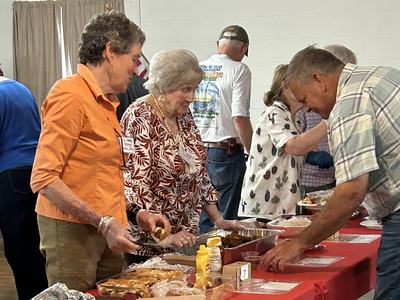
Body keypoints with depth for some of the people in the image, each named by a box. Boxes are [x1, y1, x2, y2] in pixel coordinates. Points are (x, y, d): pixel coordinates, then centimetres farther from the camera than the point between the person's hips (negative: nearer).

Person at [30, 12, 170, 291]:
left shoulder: (107, 101, 14)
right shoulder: (71, 94, -11)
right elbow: (44, 178, -18)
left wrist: (137, 213, 11)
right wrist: (103, 223, -21)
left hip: (106, 230, 8)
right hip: (72, 230, -8)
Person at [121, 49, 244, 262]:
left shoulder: (184, 115, 9)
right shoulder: (140, 119, -15)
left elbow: (198, 172, 17)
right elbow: (137, 185, -21)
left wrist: (218, 219, 11)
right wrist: (165, 236, -24)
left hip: (184, 236, 7)